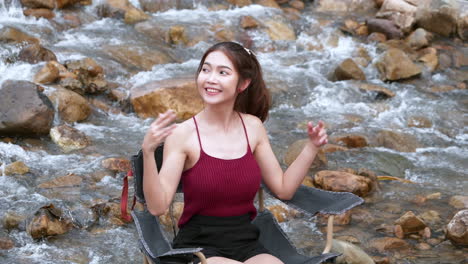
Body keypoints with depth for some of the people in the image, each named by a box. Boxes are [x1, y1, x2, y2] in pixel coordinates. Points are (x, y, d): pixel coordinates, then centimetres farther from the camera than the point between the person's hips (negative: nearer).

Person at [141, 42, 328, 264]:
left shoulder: (253, 127, 3)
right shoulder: (183, 134, -10)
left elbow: (283, 188, 12)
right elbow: (158, 206, -16)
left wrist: (311, 147, 3)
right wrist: (148, 152, -28)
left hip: (247, 245, 4)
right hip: (198, 246, -4)